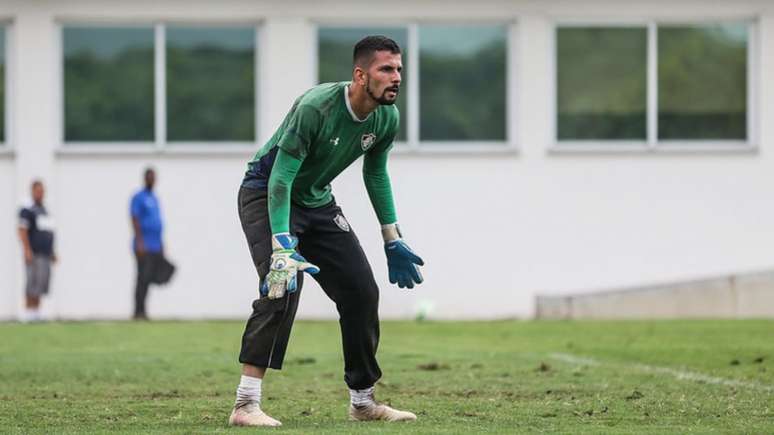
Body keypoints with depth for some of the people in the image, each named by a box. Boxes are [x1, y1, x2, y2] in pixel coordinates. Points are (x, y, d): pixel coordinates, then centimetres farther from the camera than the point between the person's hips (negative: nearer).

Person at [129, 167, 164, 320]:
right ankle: (139, 311, -11)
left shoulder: (155, 199, 20)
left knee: (149, 279, 4)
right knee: (143, 277, -11)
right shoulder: (138, 197, -4)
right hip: (143, 246, -8)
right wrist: (139, 242, -21)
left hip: (156, 246, 8)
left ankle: (142, 311, 5)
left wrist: (162, 246, 21)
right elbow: (135, 220, -13)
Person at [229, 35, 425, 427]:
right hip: (266, 194, -7)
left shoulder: (386, 118, -9)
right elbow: (280, 179, -31)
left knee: (361, 291, 2)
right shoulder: (315, 108, -31)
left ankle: (363, 401, 16)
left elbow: (375, 174, 10)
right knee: (283, 287, -26)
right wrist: (283, 248, -38)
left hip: (317, 203, 7)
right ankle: (245, 405, -25)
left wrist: (393, 241, 13)